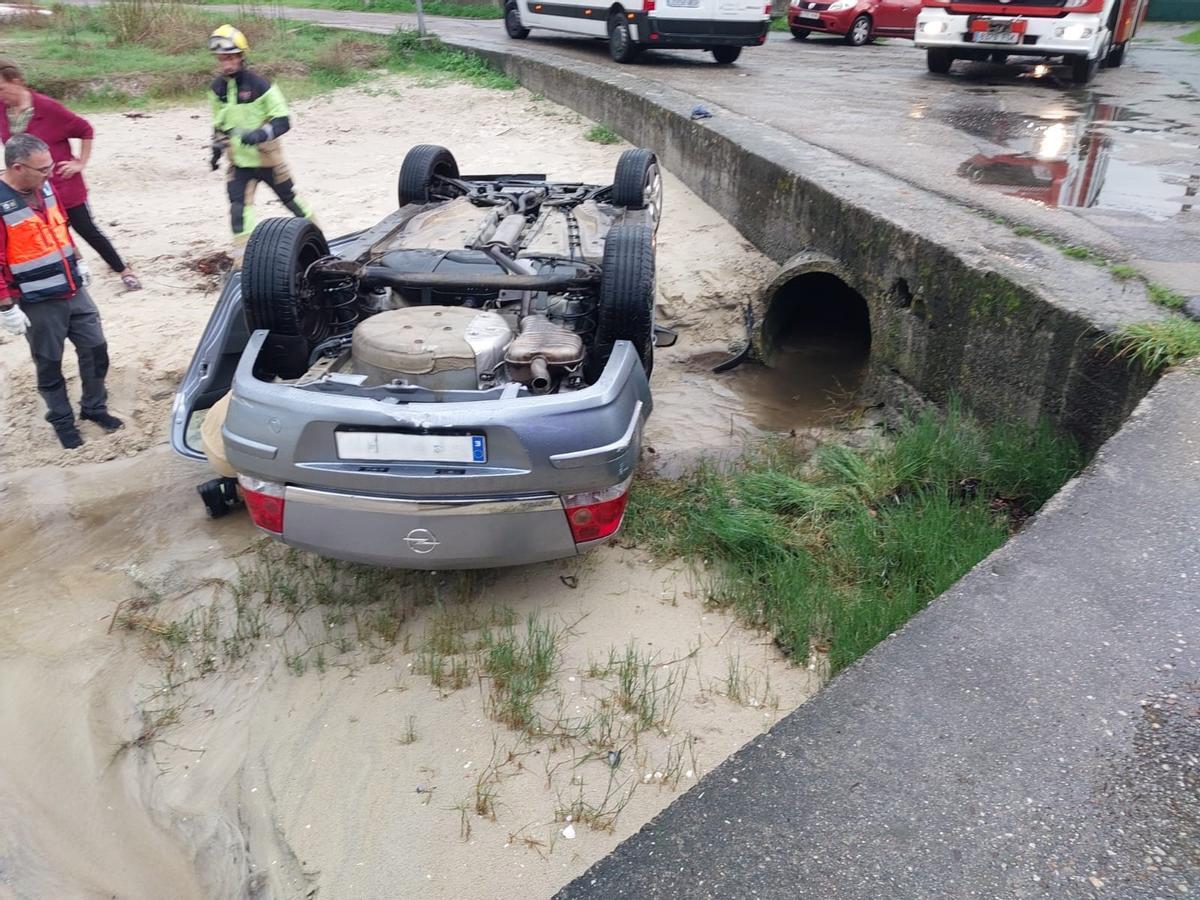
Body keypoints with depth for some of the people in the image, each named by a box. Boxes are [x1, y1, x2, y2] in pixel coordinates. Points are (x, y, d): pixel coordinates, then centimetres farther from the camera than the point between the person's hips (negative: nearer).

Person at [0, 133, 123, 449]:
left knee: (95, 348, 12)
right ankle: (62, 420, 25)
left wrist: (75, 263, 22)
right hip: (38, 303, -6)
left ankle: (94, 407, 30)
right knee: (49, 364, 9)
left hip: (74, 291, 6)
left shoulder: (44, 187, 1)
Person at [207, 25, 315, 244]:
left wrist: (261, 134, -34)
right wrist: (217, 148, 16)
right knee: (238, 209, -9)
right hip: (239, 161, 4)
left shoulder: (258, 84, -16)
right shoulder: (218, 87, 1)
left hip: (266, 157, -4)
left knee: (290, 198, 13)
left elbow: (283, 121, -18)